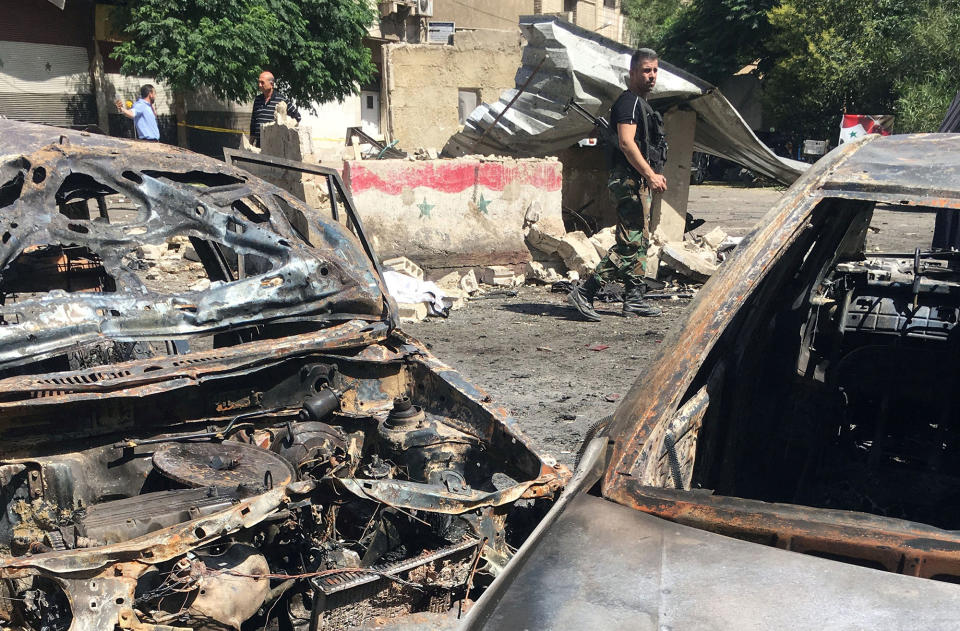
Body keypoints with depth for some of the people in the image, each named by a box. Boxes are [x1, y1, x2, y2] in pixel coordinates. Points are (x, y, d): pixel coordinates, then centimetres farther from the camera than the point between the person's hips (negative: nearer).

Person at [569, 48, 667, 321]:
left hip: (640, 181, 11)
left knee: (640, 243, 11)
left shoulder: (640, 103, 22)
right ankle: (584, 294, -14)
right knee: (629, 244, -14)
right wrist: (650, 174, -24)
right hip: (630, 180, -11)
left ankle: (634, 299, 15)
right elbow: (626, 142, -22)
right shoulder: (630, 101, -10)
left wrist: (654, 175, 22)